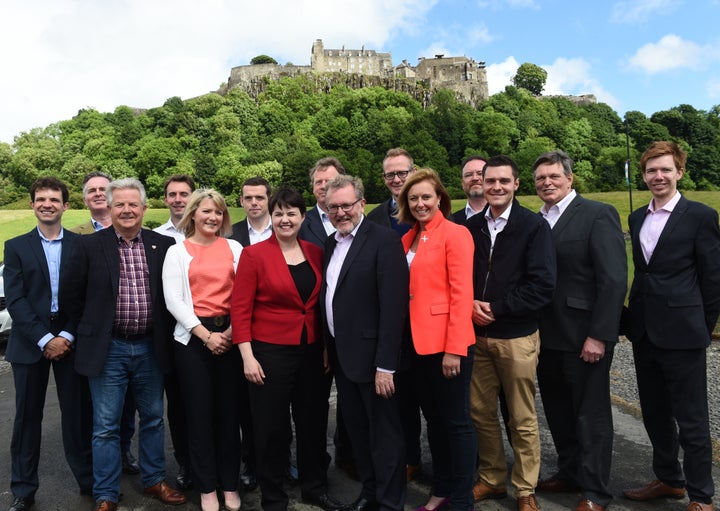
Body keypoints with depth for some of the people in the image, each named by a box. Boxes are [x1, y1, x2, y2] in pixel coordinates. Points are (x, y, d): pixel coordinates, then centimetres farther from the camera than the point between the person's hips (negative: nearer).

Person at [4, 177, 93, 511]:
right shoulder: (16, 246, 5)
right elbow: (15, 299, -4)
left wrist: (68, 336, -10)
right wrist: (45, 339, -12)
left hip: (71, 341, 0)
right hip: (30, 343, 1)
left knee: (78, 415, 6)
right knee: (27, 417, 9)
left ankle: (88, 480, 20)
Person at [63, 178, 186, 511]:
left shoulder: (163, 246, 0)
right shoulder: (89, 246, -4)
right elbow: (73, 294, 2)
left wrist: (165, 338, 4)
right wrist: (85, 338, 3)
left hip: (150, 347, 2)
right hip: (108, 349, -2)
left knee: (153, 418, 16)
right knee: (105, 426, 6)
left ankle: (154, 480, 33)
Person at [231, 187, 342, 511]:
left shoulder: (315, 253, 4)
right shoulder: (254, 254, -8)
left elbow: (321, 302, 9)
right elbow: (240, 308, -9)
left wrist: (328, 346, 4)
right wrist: (247, 356, -14)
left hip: (312, 351, 4)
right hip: (270, 352, -4)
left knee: (312, 422, 16)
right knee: (272, 426, 9)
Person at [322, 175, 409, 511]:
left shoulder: (384, 240, -13)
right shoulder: (330, 244, 11)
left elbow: (393, 305, -19)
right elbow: (329, 298, 13)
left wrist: (385, 365, -21)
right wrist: (328, 350, 8)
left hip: (371, 355, -7)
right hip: (341, 356, 7)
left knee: (384, 433, 7)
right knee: (357, 431, 19)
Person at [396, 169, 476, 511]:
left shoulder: (455, 234, -9)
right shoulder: (408, 239, 12)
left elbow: (461, 294, -15)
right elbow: (407, 290, 13)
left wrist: (454, 348, -18)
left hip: (447, 343, -7)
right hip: (419, 342, 7)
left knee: (456, 421, 5)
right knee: (433, 418, 17)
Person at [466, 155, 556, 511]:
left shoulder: (534, 227, -6)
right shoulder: (471, 227, 7)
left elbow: (543, 286, -13)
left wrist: (496, 308, -14)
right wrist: (470, 305, -8)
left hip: (517, 337, -4)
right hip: (477, 335, 4)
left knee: (523, 420, 7)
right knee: (481, 413, 12)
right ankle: (491, 479, 30)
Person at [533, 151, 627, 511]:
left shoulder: (598, 214, -9)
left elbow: (614, 280, -14)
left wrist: (598, 336, -18)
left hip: (585, 337, -6)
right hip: (546, 337, 6)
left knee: (591, 414, 7)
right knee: (558, 413, 17)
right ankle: (570, 473, 35)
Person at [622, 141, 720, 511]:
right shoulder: (637, 218, 11)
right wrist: (635, 319, 12)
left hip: (681, 334, -6)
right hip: (644, 333, 6)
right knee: (654, 414, 17)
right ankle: (669, 480, 34)